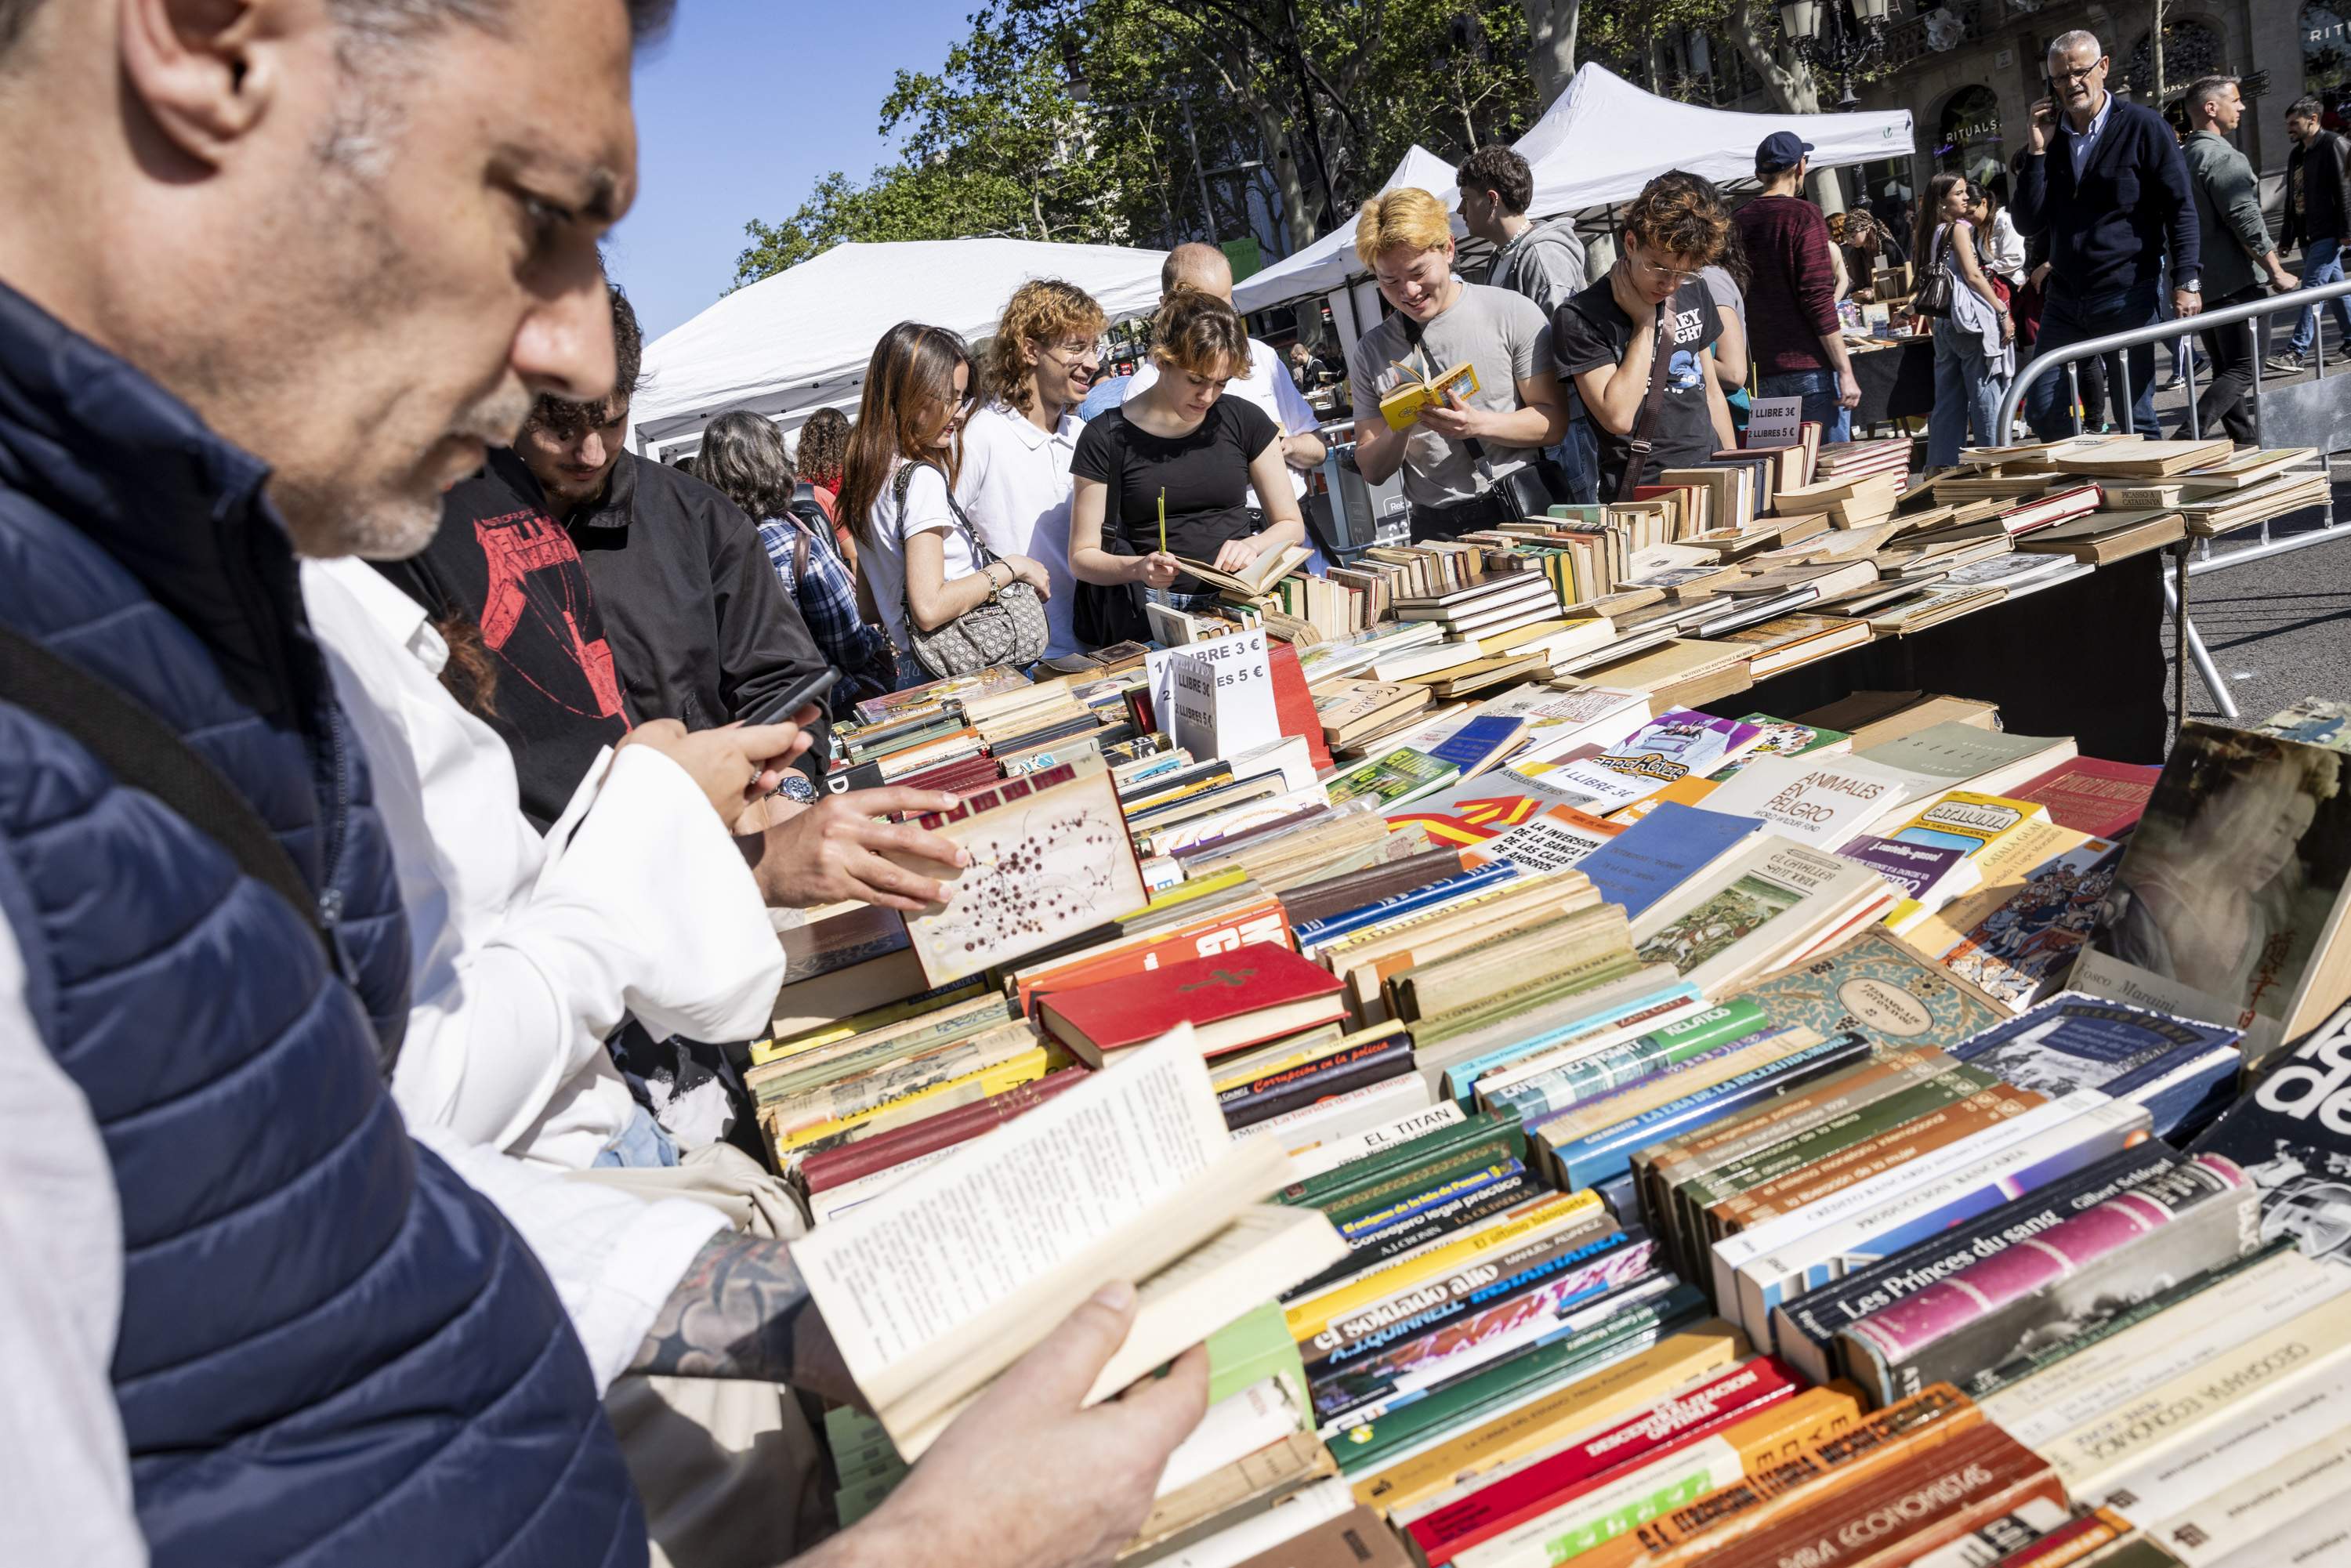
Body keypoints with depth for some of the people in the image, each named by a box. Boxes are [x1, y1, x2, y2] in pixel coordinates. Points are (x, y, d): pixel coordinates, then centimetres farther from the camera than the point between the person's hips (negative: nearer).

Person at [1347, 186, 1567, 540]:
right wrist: (1399, 430, -10)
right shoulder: (1372, 351, 9)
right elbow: (1372, 472, 10)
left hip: (1522, 510, -3)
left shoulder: (1513, 313, 2)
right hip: (1437, 530, 3)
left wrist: (1478, 424, -16)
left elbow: (1553, 423, -1)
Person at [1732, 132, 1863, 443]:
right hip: (1812, 368, -6)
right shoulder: (1803, 215, -7)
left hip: (1764, 372, 6)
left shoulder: (1739, 222, 9)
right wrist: (1845, 371, -12)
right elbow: (1819, 298, -13)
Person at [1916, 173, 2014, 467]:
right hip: (1972, 319, -8)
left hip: (1943, 322, 8)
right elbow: (1973, 275, -13)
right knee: (1986, 397, -5)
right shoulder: (1959, 228, -6)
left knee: (1948, 399, 9)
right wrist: (2003, 311, -12)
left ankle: (1942, 464, 9)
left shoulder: (1929, 235, 15)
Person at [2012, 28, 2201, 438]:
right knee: (2042, 411, 3)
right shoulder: (2048, 138, 9)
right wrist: (2037, 151, -5)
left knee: (2134, 417, -2)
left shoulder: (2143, 127, -3)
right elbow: (2027, 225, 3)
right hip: (2064, 298, 5)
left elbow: (2181, 208, -4)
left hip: (2128, 295, -4)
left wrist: (2185, 280, -15)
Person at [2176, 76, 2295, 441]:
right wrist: (2277, 272, -12)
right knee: (2244, 370, -8)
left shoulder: (2185, 157, 14)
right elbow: (2246, 221, -19)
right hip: (2235, 282, -9)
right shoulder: (2223, 157, -14)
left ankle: (2244, 439, 18)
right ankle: (2189, 435, -21)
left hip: (2202, 282, 9)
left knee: (2226, 368, 13)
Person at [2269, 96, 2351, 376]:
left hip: (2328, 233, -9)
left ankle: (2297, 352, -17)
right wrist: (2287, 237, 21)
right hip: (2308, 235, 9)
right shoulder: (2296, 155, 18)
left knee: (2312, 289, -13)